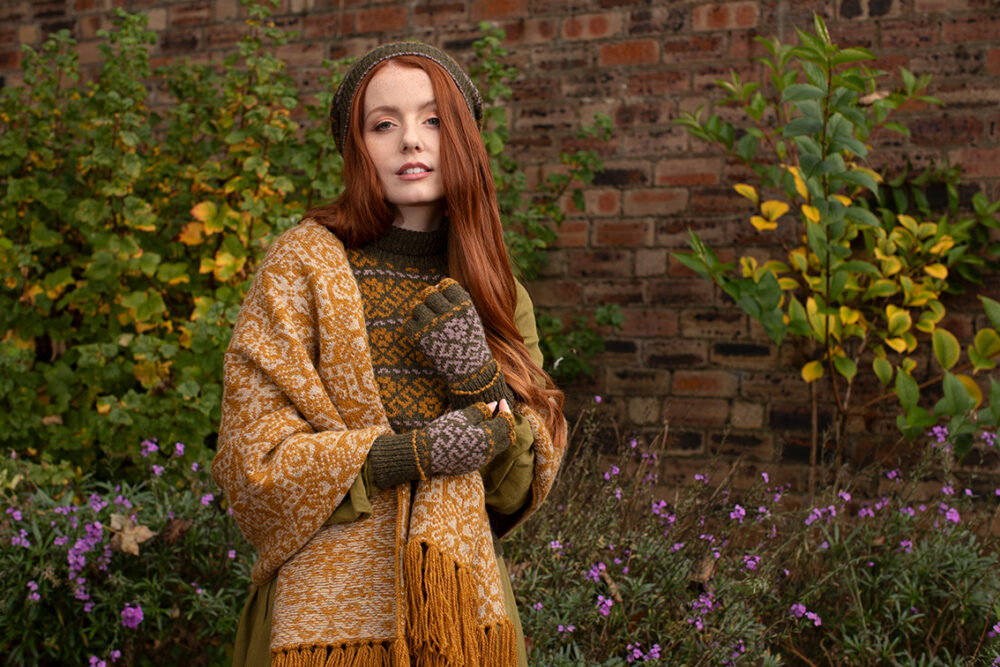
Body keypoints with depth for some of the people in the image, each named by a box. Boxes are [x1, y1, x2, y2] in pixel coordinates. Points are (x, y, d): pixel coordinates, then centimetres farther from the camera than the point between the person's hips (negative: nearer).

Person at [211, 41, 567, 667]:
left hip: (464, 609, 4)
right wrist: (421, 451, -18)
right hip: (330, 612, -4)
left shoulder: (492, 290, 6)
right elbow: (255, 459, -10)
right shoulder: (302, 265, -6)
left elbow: (523, 491, 5)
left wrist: (483, 386, -13)